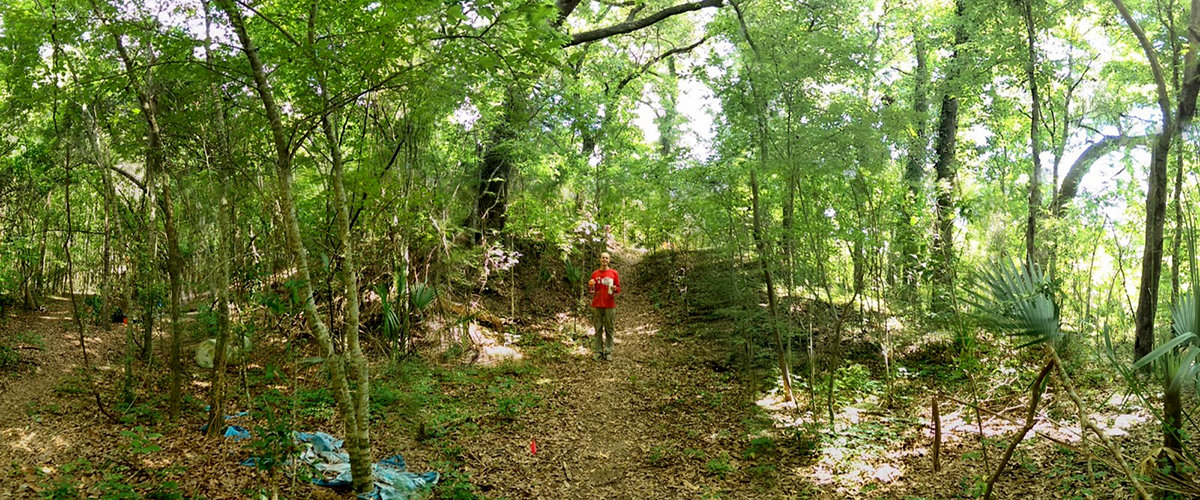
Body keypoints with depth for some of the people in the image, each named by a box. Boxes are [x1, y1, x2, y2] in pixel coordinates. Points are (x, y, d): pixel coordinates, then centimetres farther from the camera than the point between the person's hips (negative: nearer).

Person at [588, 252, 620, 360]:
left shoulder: (614, 273, 6)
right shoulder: (595, 273, 11)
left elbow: (619, 288, 7)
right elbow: (591, 290, 16)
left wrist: (615, 289, -15)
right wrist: (590, 287, -6)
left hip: (610, 305, -1)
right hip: (597, 305, 1)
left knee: (609, 330, -1)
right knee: (598, 330, 2)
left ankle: (608, 352, 3)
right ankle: (599, 351, 6)